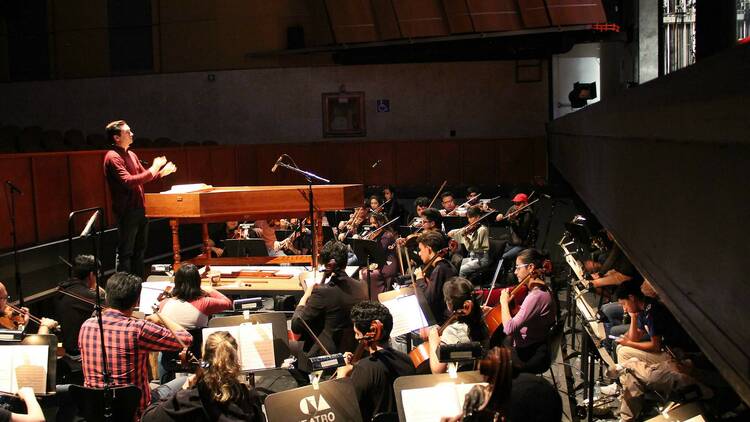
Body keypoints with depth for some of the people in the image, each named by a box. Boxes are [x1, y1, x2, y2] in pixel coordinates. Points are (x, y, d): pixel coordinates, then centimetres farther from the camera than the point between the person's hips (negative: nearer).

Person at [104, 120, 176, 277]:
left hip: (139, 209, 9)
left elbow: (144, 177, 22)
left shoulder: (131, 155, 14)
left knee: (139, 249, 17)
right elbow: (128, 181, -27)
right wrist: (153, 169, -23)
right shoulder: (113, 157, -15)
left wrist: (161, 172, 4)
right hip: (127, 211, -9)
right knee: (125, 252, -3)